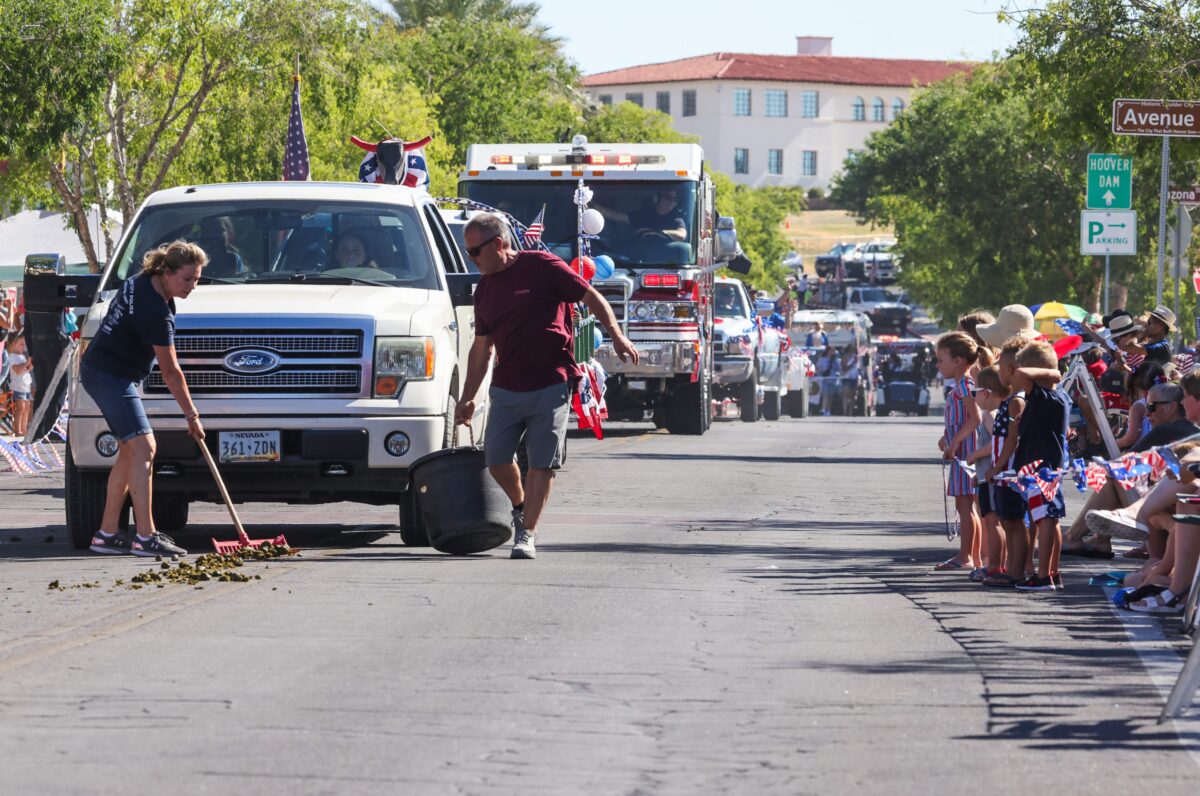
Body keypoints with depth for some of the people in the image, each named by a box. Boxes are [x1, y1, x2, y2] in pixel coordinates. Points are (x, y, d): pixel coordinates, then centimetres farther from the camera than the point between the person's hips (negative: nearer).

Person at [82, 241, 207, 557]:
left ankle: (107, 533, 12)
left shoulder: (141, 283, 5)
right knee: (143, 448, -16)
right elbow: (170, 370, -19)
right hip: (110, 375, -11)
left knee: (131, 451, 11)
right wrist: (191, 415, -11)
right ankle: (145, 537, -20)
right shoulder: (155, 309, -23)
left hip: (103, 372, 11)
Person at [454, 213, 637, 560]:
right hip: (506, 389, 5)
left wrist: (616, 336, -12)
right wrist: (467, 399, 17)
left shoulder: (541, 266, -5)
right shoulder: (485, 289, 13)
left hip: (550, 385, -5)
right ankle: (520, 507, 26)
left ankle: (527, 532, 0)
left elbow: (592, 298, -2)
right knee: (496, 457, 0)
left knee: (542, 464, -4)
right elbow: (481, 348, 19)